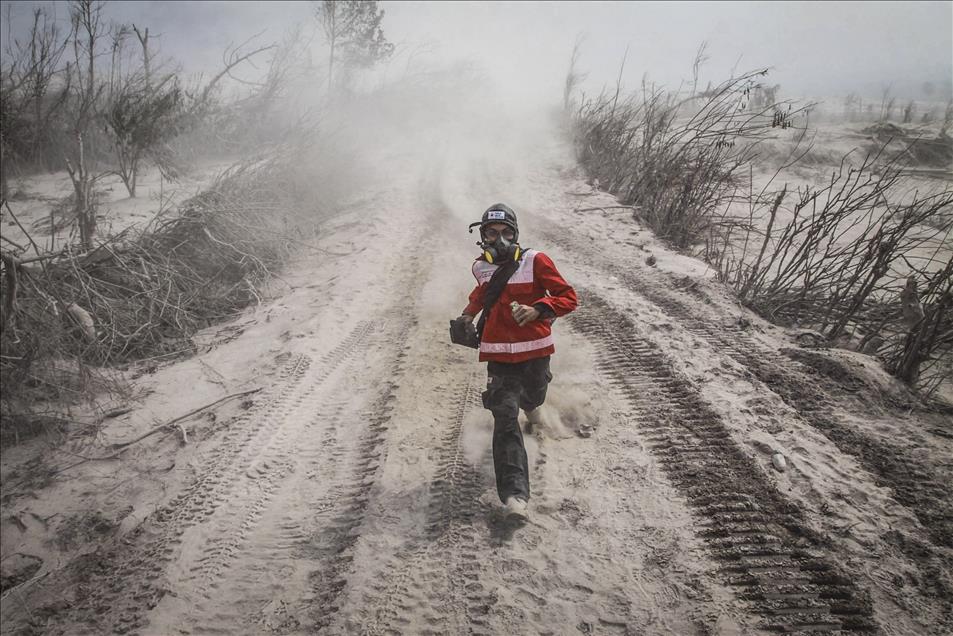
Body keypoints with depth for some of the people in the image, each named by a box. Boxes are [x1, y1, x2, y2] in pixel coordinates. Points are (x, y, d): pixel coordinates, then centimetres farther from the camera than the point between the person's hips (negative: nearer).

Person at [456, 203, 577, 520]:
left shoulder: (535, 261, -9)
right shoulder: (481, 267, 6)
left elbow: (568, 296, -10)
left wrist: (537, 310, -25)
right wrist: (469, 313, 16)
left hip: (535, 350, -1)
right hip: (499, 355, 1)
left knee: (533, 396, 24)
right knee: (505, 419, -12)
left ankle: (530, 402, 65)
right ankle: (515, 494, -17)